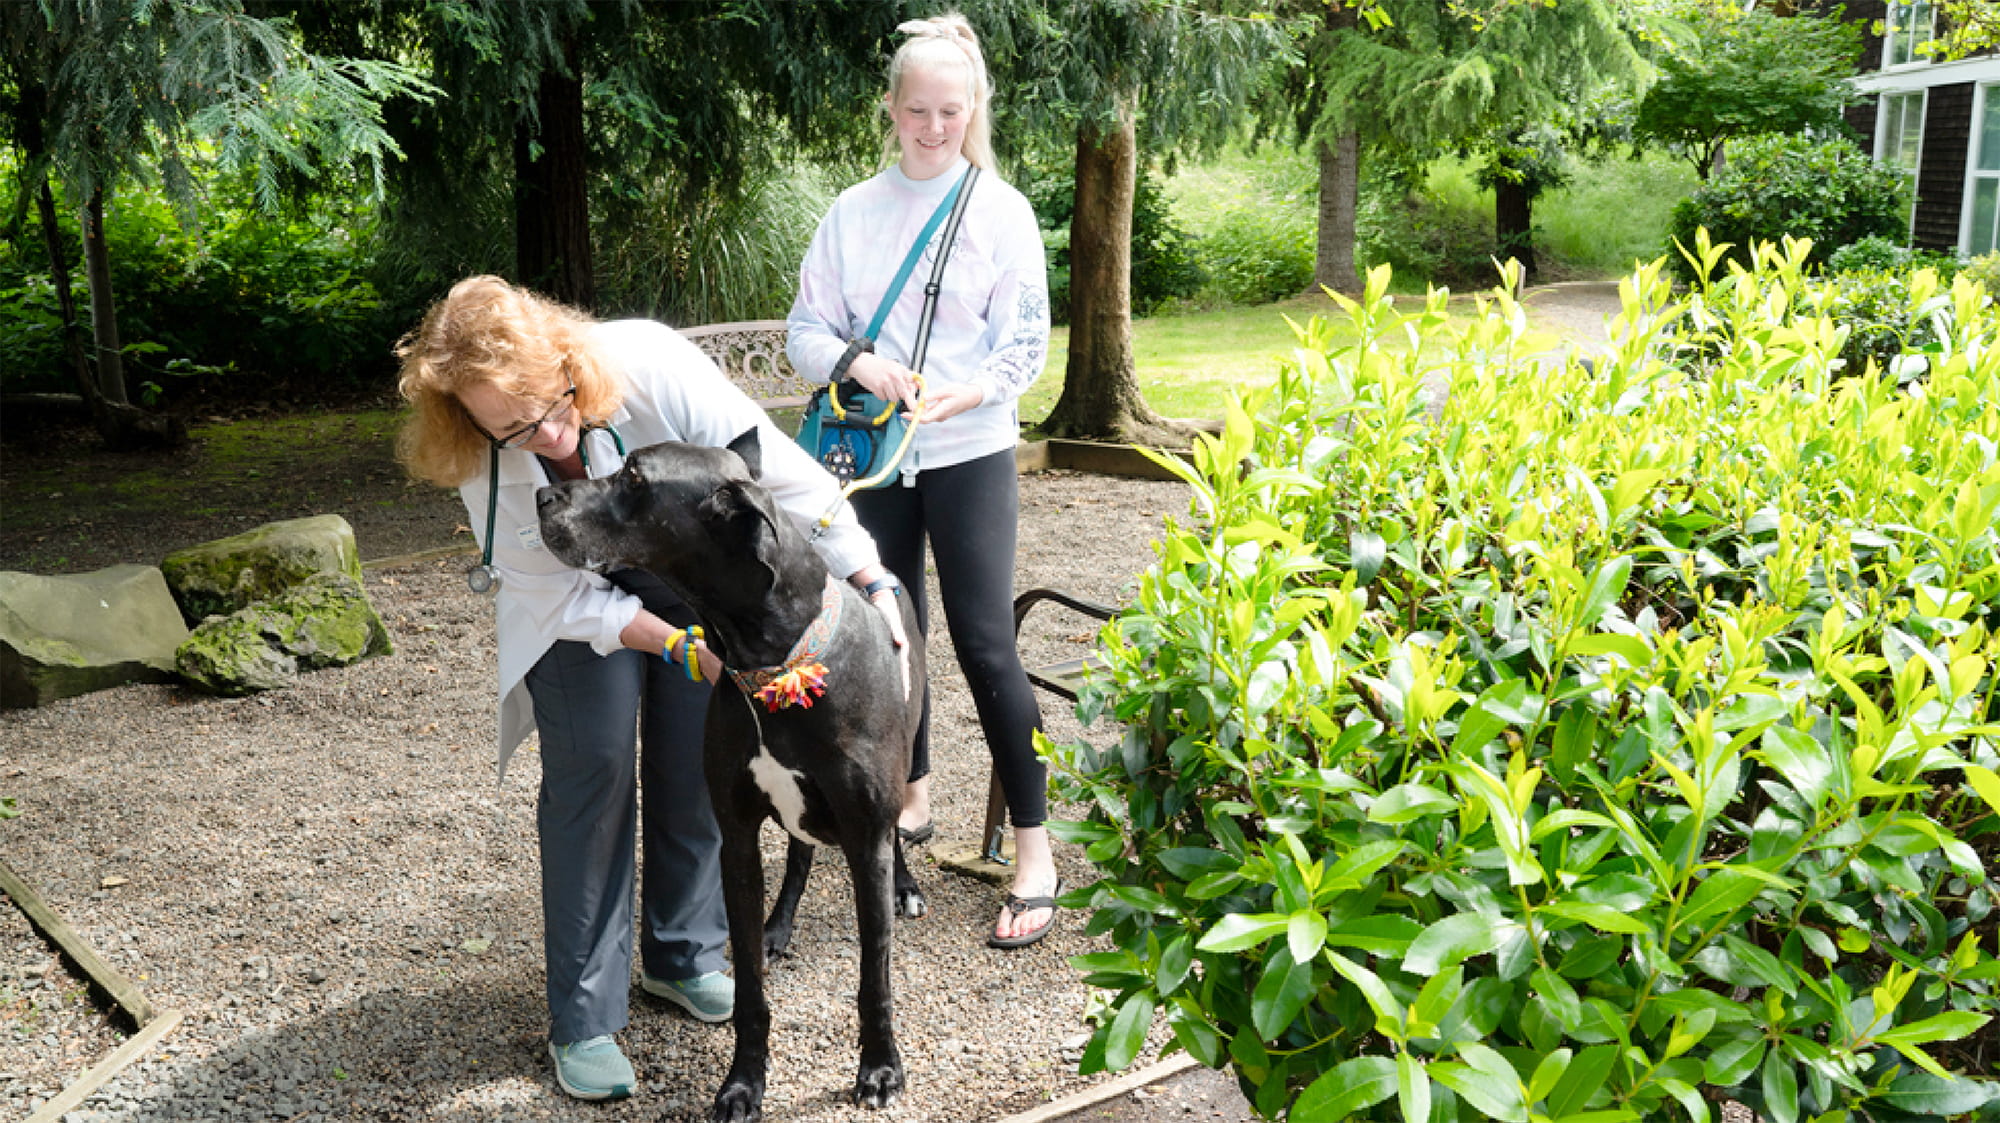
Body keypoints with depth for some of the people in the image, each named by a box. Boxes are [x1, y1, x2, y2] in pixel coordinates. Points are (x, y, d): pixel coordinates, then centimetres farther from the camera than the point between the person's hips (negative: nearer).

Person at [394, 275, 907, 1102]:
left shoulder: (649, 367, -36)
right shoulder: (479, 464, -30)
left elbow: (786, 477, -30)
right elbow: (569, 599, -21)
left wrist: (872, 581, -31)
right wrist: (683, 649, -30)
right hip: (576, 590, -1)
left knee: (696, 758, 1)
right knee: (593, 766, -10)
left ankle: (684, 957, 22)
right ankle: (584, 1020, 1)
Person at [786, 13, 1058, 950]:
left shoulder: (1002, 211, -2)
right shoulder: (852, 213, 4)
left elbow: (1024, 345, -5)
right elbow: (806, 331, 4)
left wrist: (964, 394, -23)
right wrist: (860, 365, -17)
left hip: (970, 453, -3)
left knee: (985, 645, -7)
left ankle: (1033, 849, 0)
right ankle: (913, 798, 33)